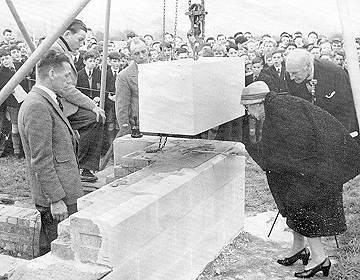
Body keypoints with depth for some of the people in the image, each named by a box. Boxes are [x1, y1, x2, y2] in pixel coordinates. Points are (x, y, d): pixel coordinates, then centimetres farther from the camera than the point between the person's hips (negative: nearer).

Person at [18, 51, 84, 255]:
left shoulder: (48, 102, 16)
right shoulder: (37, 106, -17)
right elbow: (41, 160, -21)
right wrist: (55, 199, -20)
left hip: (66, 193, 10)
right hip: (57, 199, -10)